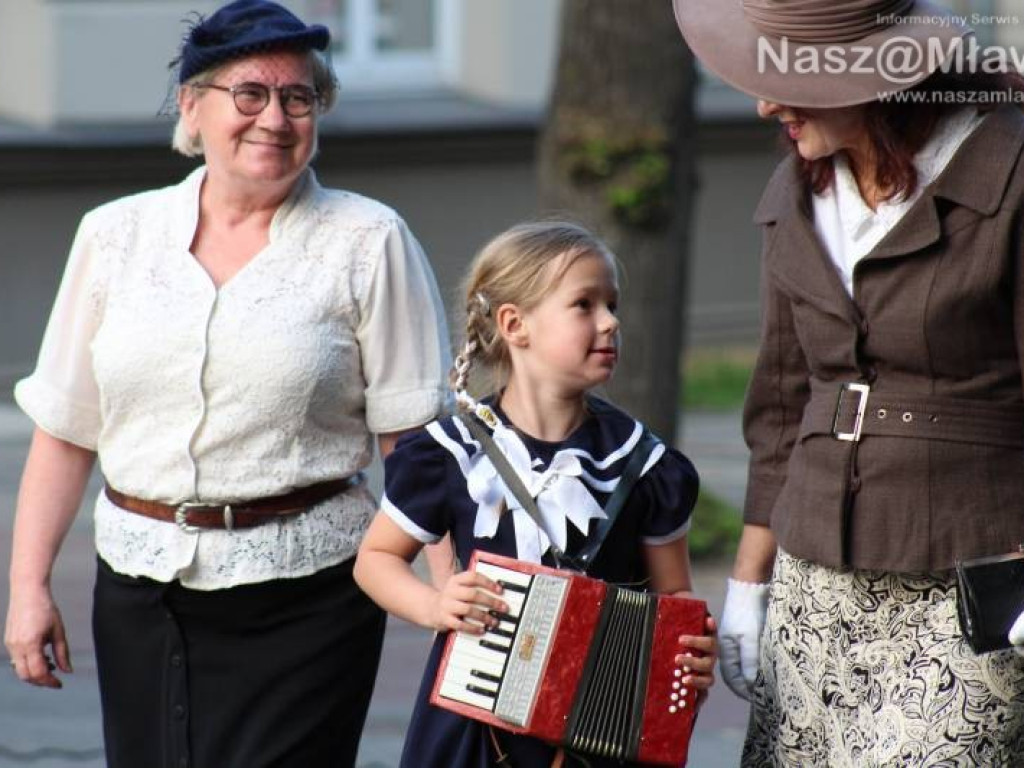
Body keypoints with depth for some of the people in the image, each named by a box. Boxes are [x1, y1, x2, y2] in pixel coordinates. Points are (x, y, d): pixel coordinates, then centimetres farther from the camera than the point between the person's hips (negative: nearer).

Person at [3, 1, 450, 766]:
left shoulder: (368, 243, 1)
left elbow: (414, 441, -3)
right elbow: (64, 430, 10)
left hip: (303, 595, -3)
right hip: (141, 588, 3)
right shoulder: (116, 235, 9)